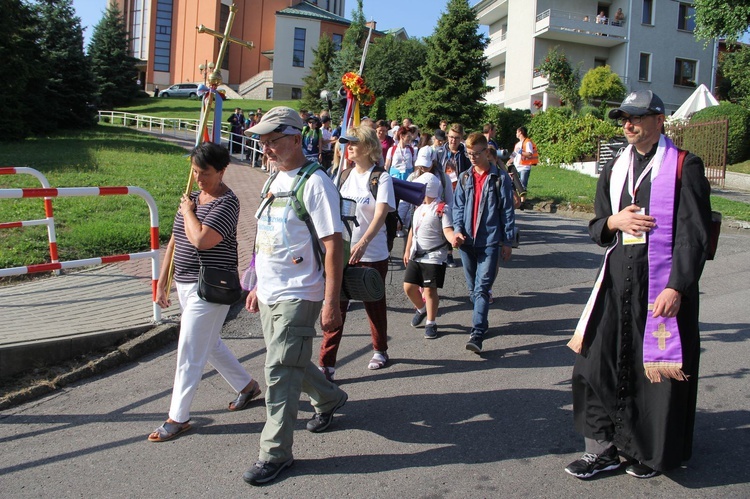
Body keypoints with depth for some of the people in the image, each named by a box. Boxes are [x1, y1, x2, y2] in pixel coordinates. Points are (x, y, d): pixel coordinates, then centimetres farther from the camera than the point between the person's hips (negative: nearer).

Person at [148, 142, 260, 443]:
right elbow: (175, 241, 14)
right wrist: (162, 283, 15)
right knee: (210, 345, 21)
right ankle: (247, 386, 39)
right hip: (186, 284, 9)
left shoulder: (226, 202, -16)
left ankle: (178, 418, 11)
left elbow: (201, 240, -29)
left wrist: (188, 211, -12)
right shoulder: (193, 197, 10)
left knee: (189, 354, -2)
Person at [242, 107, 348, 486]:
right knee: (290, 362, 20)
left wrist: (331, 303, -21)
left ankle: (275, 452, 10)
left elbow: (333, 244, -18)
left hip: (297, 297, -9)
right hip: (269, 294, 9)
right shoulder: (274, 180, 12)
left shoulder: (315, 183, -15)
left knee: (280, 373, -4)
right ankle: (329, 399, 46)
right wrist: (258, 286, 20)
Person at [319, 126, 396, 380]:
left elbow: (380, 215, -21)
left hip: (372, 254, -4)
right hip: (341, 251, 4)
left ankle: (380, 351, 36)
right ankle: (327, 364, 4)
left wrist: (362, 243, -36)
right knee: (335, 306, -1)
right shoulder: (343, 176, 7)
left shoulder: (381, 178, -8)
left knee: (374, 304, 13)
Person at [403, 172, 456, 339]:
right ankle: (421, 309, 34)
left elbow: (447, 230, -21)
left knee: (430, 290, -4)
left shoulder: (442, 209, -11)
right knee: (409, 286, 6)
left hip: (434, 257, -7)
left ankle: (431, 323, 11)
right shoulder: (419, 208, 12)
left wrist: (454, 239, -43)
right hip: (416, 256, 7)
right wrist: (407, 251, 21)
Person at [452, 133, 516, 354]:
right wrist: (457, 229, -8)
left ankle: (477, 334, -14)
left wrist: (507, 240, 0)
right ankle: (482, 322, 30)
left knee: (482, 289, -11)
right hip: (466, 241, 4)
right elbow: (458, 206, 9)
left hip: (490, 241, -4)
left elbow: (507, 210, 1)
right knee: (472, 288, 13)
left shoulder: (499, 178, -1)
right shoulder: (464, 178, 9)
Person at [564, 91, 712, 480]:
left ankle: (652, 453, 25)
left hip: (662, 284, -5)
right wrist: (614, 221, -6)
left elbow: (693, 235, -10)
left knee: (658, 369, 5)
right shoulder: (615, 168, 12)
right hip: (617, 279, 6)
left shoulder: (684, 166, -5)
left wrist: (676, 287, -17)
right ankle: (603, 449, 20)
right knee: (597, 363, 5)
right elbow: (596, 227, 16)